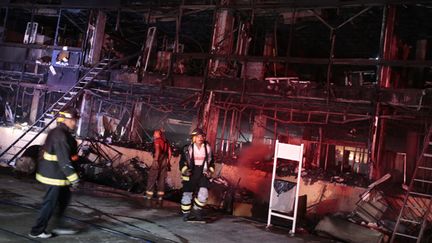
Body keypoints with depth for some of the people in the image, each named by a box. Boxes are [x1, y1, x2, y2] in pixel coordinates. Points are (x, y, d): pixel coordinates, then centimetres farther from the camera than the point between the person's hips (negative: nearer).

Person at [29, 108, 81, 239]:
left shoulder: (57, 132, 10)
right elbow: (64, 159, -27)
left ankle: (59, 226, 28)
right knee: (50, 203, 2)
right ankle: (37, 231, 14)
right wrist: (73, 176, -24)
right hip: (55, 174, -10)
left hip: (52, 171, 10)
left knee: (64, 198, 19)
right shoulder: (61, 136, -23)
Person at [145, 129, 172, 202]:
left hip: (158, 160, -6)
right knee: (162, 178, 9)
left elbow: (157, 150, -17)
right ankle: (160, 196, 9)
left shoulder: (157, 140, -3)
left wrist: (155, 160, -20)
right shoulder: (166, 141, 16)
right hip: (165, 161, 6)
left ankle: (149, 195, -3)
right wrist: (168, 161, 19)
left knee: (152, 178, -1)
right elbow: (169, 152, 15)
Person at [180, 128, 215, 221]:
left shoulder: (208, 148, 6)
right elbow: (182, 161, 1)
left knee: (203, 193, -12)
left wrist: (210, 171, 2)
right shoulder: (188, 149, -2)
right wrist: (185, 169, -15)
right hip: (190, 173, -2)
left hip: (203, 173, 2)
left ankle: (197, 211, 9)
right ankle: (186, 213, 18)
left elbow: (211, 162, 15)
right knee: (187, 193, 1)